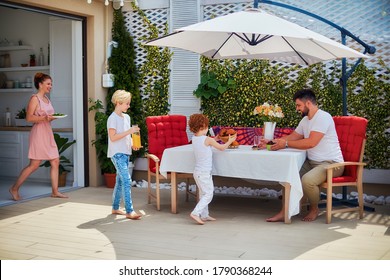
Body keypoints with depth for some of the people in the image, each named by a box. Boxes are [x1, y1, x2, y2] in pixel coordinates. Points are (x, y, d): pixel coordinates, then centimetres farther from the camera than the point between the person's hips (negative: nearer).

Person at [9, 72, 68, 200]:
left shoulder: (46, 98, 15)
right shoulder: (34, 98, -9)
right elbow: (29, 118, -17)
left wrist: (53, 117, 3)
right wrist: (44, 118, -27)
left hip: (48, 133, 8)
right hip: (38, 133, -8)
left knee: (55, 162, 4)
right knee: (34, 165, -4)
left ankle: (55, 191, 10)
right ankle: (14, 188, 9)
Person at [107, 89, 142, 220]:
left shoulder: (126, 117, 15)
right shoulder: (113, 118, -11)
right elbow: (113, 137, -18)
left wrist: (132, 144, 4)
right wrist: (129, 131, -22)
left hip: (125, 153, 9)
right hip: (117, 154, -9)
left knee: (120, 181, 13)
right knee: (127, 180, -15)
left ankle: (115, 208, 24)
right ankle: (129, 211, -15)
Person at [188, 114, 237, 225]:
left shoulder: (194, 139, 5)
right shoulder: (207, 139, -17)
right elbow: (221, 148, -5)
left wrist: (215, 139, 20)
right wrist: (230, 141, 11)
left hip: (197, 172, 9)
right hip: (204, 173, -9)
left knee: (204, 193, 19)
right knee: (208, 194, -4)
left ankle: (204, 215, 25)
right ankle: (196, 213, -12)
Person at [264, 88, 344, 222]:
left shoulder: (323, 117, -18)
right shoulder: (305, 120, 13)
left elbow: (311, 142, -27)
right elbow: (292, 137, 18)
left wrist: (286, 144, -21)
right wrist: (274, 141, 2)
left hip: (331, 163, -10)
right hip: (312, 162, 10)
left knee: (307, 180, -32)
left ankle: (314, 209, -3)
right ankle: (284, 212, -4)